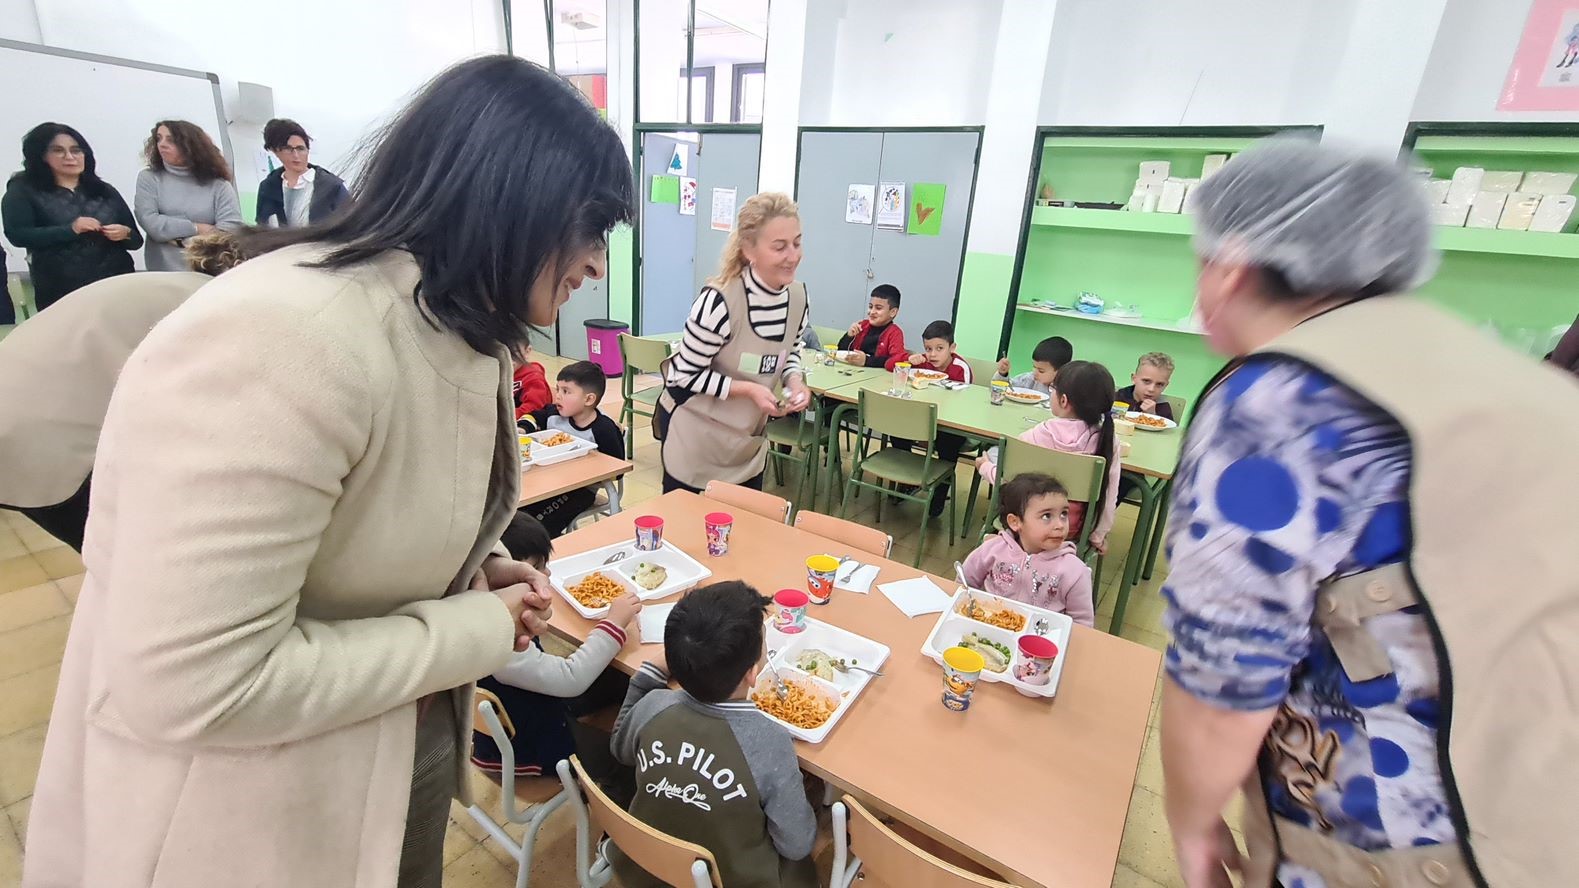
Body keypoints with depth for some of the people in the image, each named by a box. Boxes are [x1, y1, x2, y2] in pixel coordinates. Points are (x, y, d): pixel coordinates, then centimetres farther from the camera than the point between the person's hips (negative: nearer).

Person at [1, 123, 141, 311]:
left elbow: (137, 239, 12)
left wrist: (124, 234, -11)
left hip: (117, 285, 2)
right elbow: (17, 234, -7)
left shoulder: (104, 190, 13)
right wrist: (70, 230, -19)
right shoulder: (24, 190, 5)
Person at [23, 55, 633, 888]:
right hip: (244, 817, -7)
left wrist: (479, 572, -7)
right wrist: (476, 631, -22)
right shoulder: (284, 337, -31)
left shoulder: (464, 333, -2)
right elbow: (188, 686, -31)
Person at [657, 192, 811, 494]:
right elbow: (685, 375, -20)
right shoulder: (719, 301, -28)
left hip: (749, 434, 6)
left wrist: (794, 381, -11)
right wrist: (749, 389, -27)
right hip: (694, 432, -6)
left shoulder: (797, 295, -7)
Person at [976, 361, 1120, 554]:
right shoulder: (1107, 442, -18)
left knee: (994, 453, 14)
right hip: (1073, 530, 3)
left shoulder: (1034, 437, -24)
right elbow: (1109, 496, -10)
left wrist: (985, 466, 11)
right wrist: (1098, 536, 7)